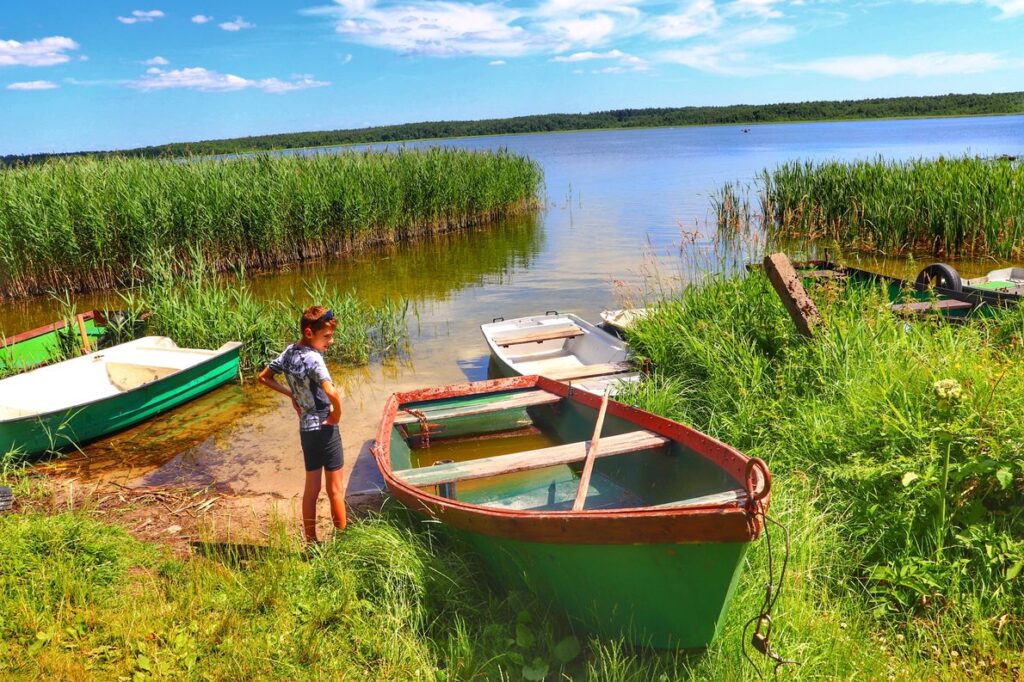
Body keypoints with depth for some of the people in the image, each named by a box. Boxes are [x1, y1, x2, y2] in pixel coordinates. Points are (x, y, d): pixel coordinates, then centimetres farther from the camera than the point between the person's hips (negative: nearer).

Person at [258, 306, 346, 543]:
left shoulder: (289, 352, 2)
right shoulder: (312, 359, -22)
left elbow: (264, 377, 15)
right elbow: (332, 393, -37)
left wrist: (292, 394, 9)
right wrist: (336, 416, -19)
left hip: (305, 428, 8)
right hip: (324, 428, -7)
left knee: (311, 488, 16)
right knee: (335, 489, 6)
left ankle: (311, 543, 24)